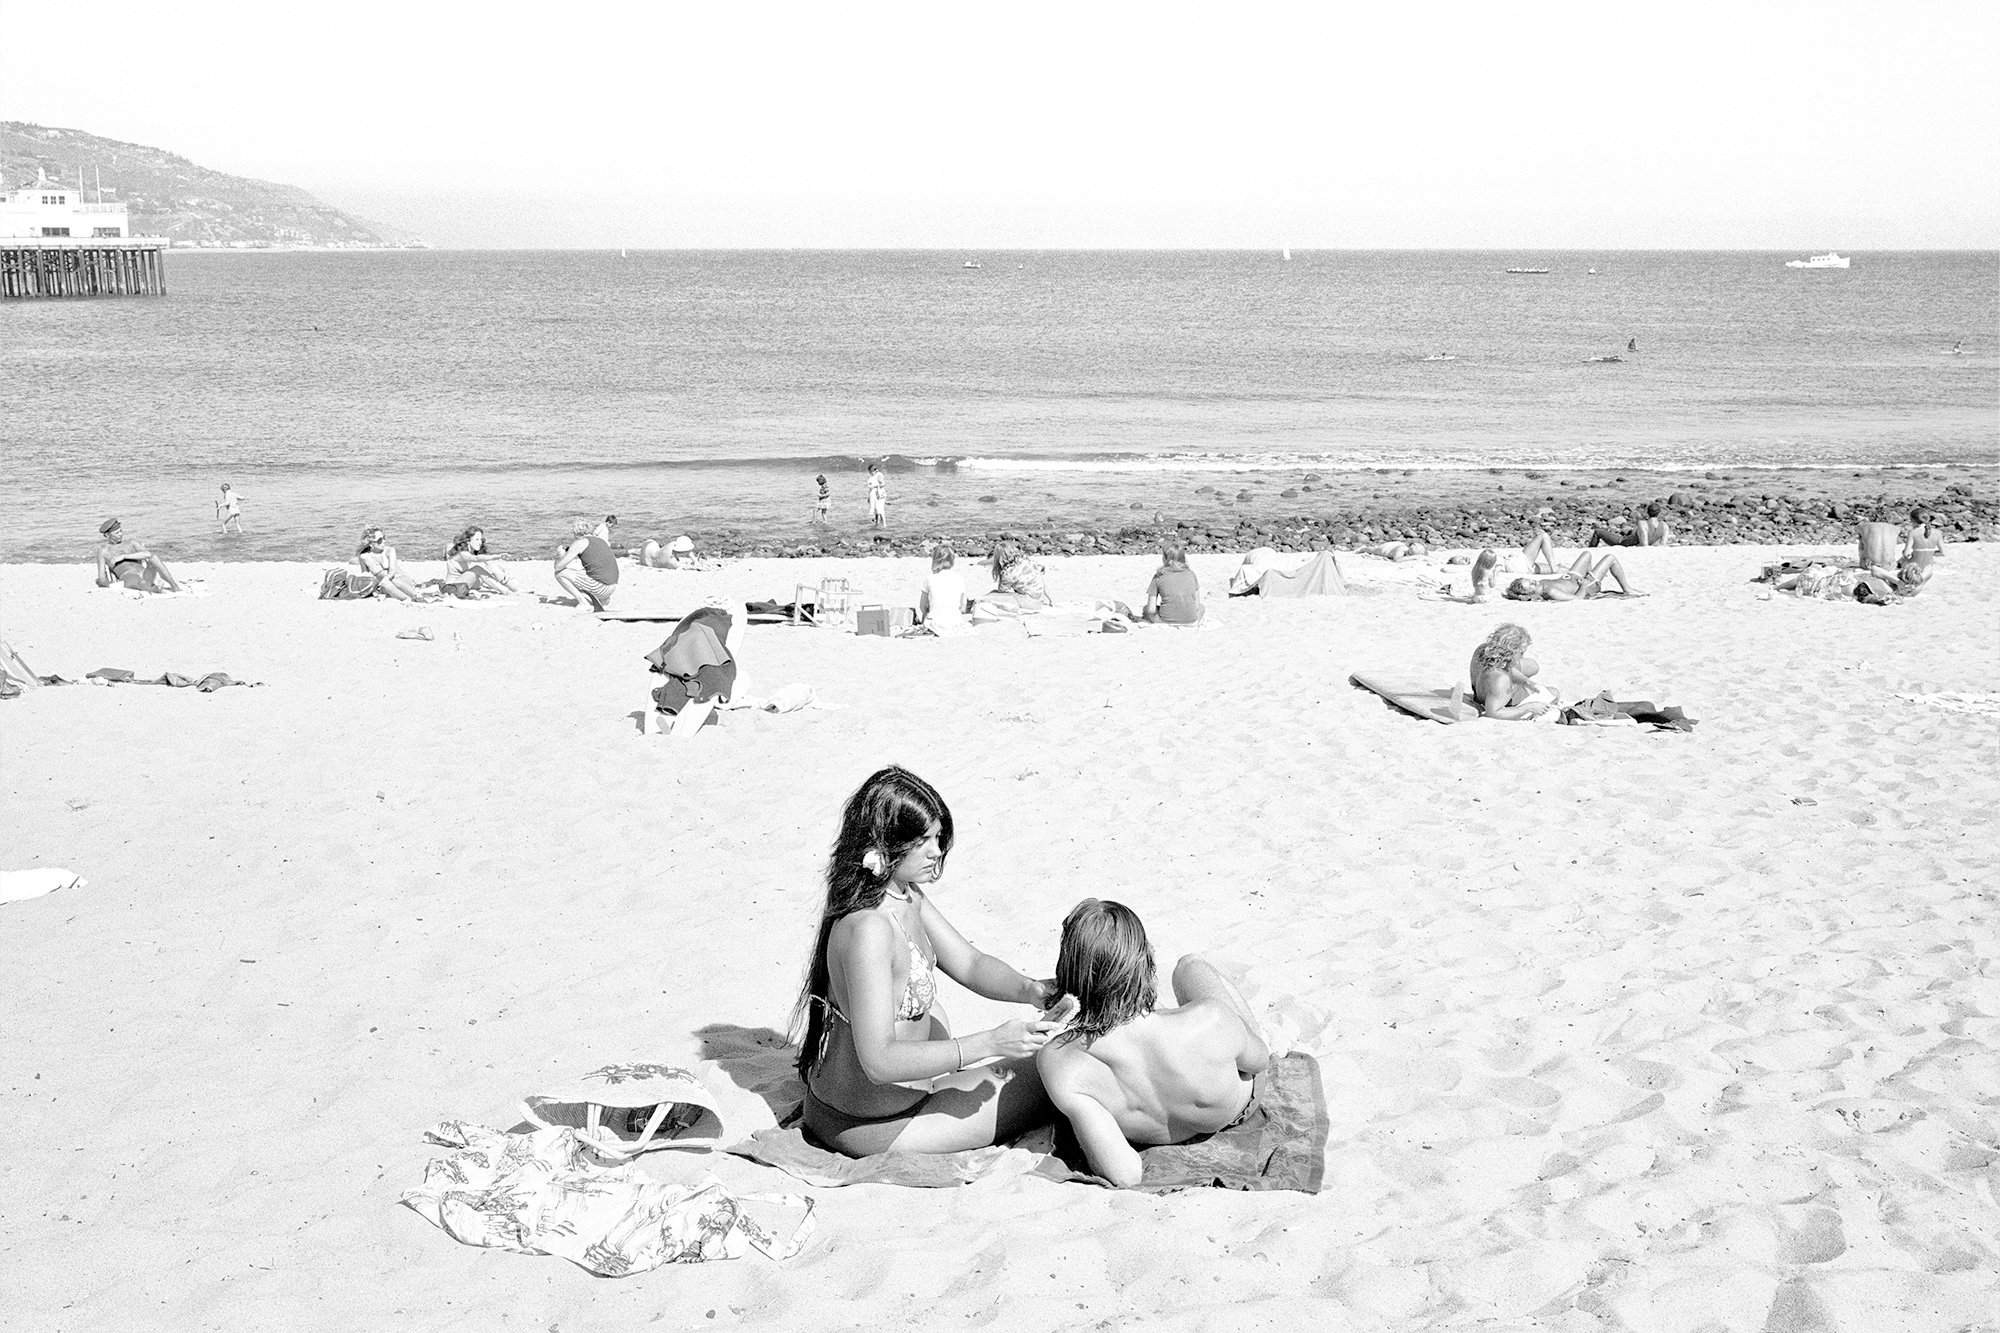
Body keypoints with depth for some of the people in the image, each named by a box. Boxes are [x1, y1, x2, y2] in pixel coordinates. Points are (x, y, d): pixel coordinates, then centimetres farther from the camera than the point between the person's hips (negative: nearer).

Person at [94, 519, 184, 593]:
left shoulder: (131, 542, 16)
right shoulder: (103, 551, 12)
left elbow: (148, 554, -4)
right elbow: (102, 579, 9)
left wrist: (124, 556, -10)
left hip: (145, 574, 3)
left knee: (154, 558, -31)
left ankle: (175, 586, -38)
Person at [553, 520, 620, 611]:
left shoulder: (578, 543, -4)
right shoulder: (599, 539, 19)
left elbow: (558, 567, -3)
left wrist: (560, 554, 20)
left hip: (600, 587, -8)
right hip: (613, 586, 8)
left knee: (559, 573, 0)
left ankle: (583, 603, -2)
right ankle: (604, 600, 17)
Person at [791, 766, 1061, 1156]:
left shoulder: (907, 897, 1)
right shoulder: (867, 930, -29)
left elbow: (968, 963, 7)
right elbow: (880, 1061, -32)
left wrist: (1029, 990, -13)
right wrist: (990, 1043, -34)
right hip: (875, 1128, -9)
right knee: (1050, 1083, 2)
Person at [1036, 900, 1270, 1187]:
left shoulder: (1056, 1062, -42)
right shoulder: (1212, 1020, -43)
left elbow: (1124, 1175, -40)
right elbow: (1258, 1061, -18)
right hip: (1234, 1110, -1)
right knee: (1191, 966, 23)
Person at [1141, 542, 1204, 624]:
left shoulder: (1159, 577, -4)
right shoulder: (1191, 574, 2)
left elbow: (1151, 610, -7)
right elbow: (1197, 605, 6)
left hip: (1166, 622, -3)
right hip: (1191, 622, 3)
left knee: (1145, 609, 28)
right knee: (1201, 607, 37)